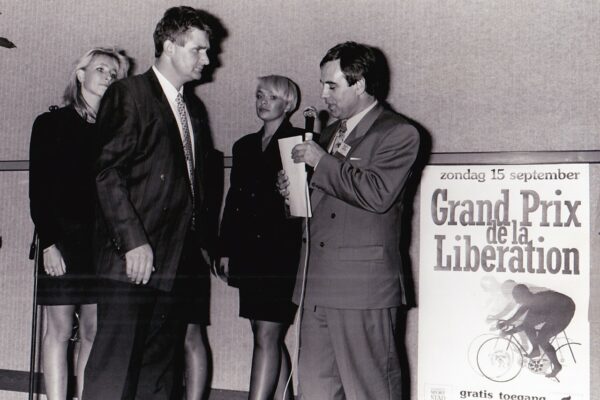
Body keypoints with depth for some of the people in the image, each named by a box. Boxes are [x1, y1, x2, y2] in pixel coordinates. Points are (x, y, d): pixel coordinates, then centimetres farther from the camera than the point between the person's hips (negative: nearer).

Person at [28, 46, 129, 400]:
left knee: (94, 331, 2)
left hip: (103, 245, 3)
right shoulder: (52, 123, 5)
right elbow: (38, 188, -1)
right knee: (60, 329, -4)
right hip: (63, 239, -3)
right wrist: (48, 242, -10)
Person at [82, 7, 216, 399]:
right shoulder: (129, 94, -3)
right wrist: (133, 240, -17)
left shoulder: (192, 111, 21)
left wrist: (204, 243, 12)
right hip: (135, 260, -7)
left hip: (178, 264, 7)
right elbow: (108, 173, -11)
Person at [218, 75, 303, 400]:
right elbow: (233, 200, 17)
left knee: (267, 336, -9)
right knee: (271, 337, 11)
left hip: (282, 254, -6)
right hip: (249, 256, 7)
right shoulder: (244, 146, 17)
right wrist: (226, 250, 13)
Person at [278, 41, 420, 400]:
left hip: (363, 287, -8)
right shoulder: (329, 134, 22)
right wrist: (294, 191, 6)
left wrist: (322, 162, -14)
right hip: (318, 286, 8)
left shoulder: (398, 134, -4)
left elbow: (378, 194, -19)